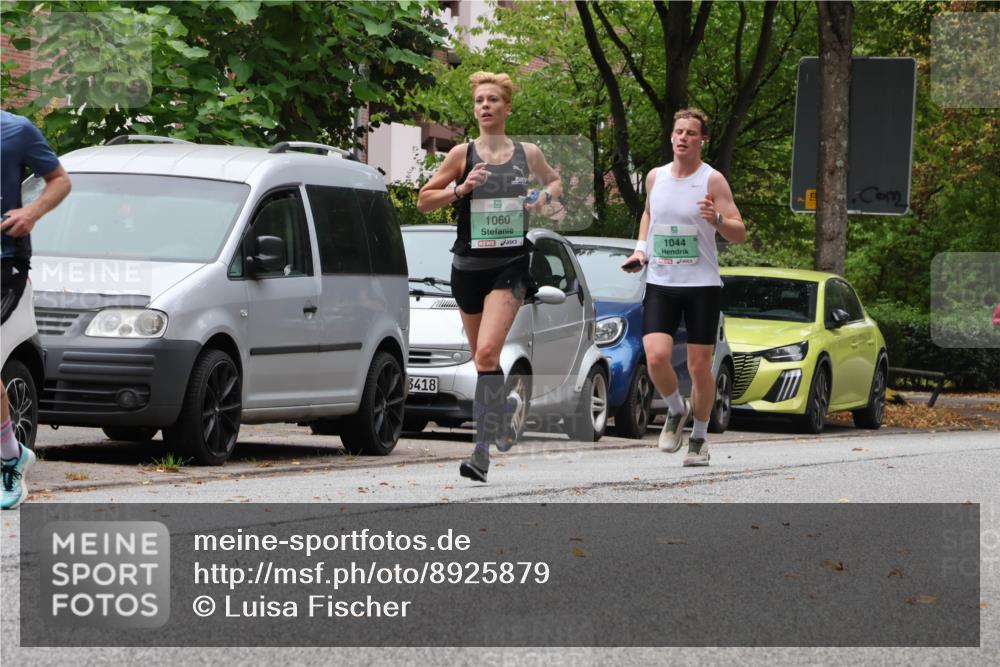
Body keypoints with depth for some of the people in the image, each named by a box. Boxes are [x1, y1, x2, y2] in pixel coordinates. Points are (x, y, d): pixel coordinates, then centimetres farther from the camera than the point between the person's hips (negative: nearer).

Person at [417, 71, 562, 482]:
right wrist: (460, 190, -14)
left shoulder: (527, 154, 5)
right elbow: (423, 201, 2)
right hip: (468, 264, 2)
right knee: (482, 358, 13)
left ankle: (482, 452, -19)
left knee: (487, 353, -19)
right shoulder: (463, 154, 1)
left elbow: (554, 181, 25)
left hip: (510, 265, -2)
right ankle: (505, 405, 46)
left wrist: (543, 197, 3)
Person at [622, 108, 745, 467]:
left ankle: (699, 439, 18)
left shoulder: (712, 180, -5)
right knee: (656, 357, -16)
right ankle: (677, 410, 14)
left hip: (702, 285, -3)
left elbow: (740, 233, -7)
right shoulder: (655, 177, 8)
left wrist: (716, 219, -27)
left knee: (699, 365, 1)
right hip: (660, 282, 3)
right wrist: (640, 248, 13)